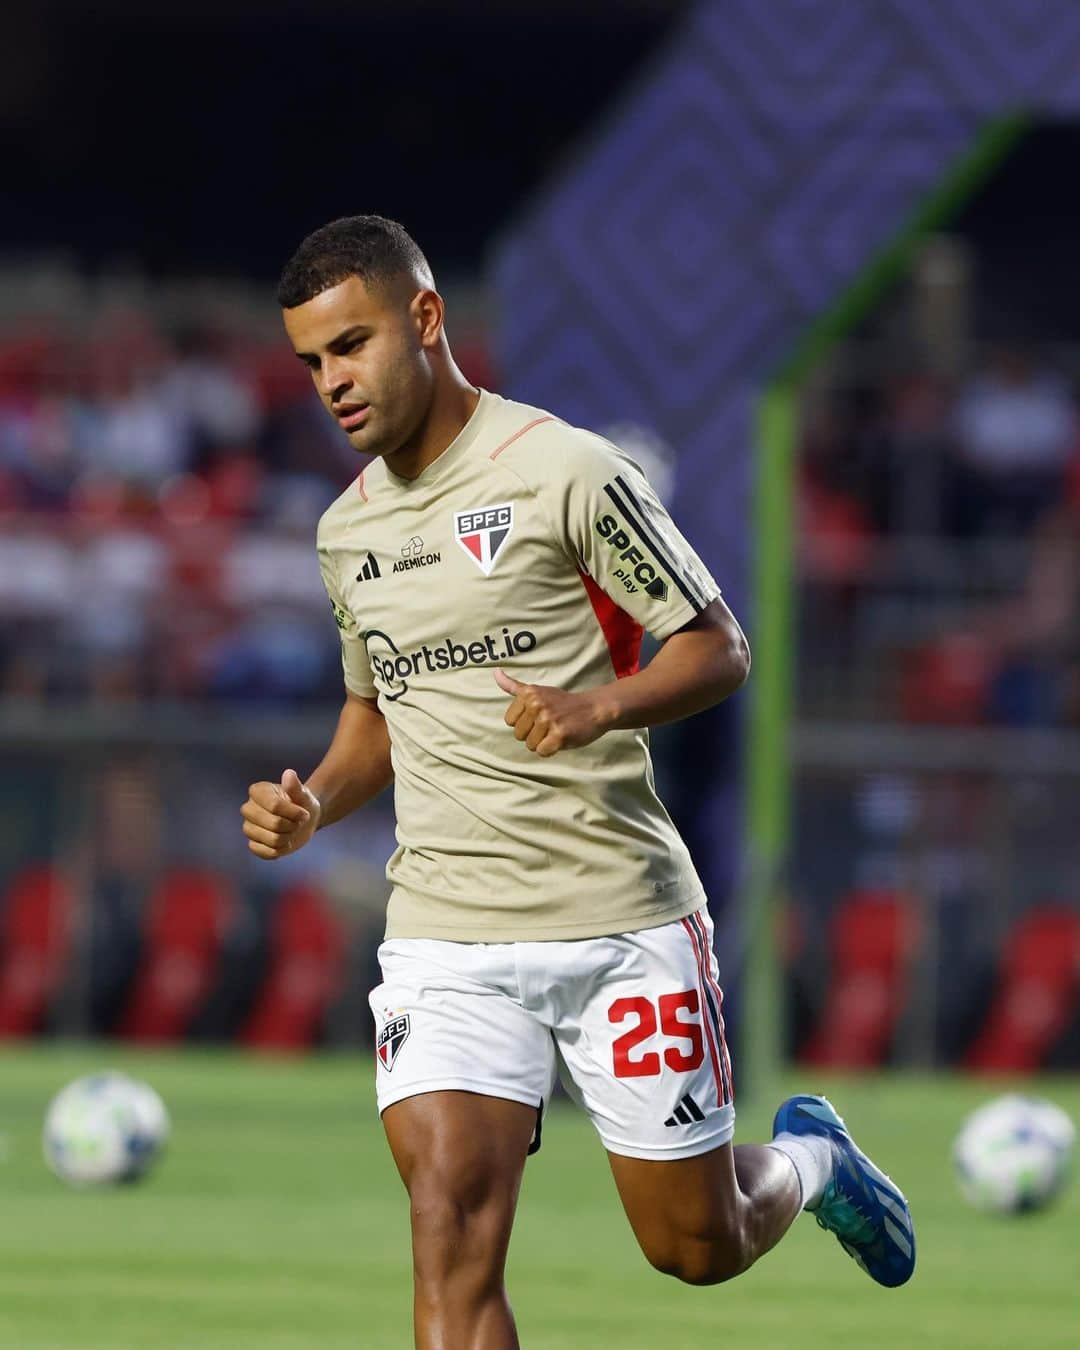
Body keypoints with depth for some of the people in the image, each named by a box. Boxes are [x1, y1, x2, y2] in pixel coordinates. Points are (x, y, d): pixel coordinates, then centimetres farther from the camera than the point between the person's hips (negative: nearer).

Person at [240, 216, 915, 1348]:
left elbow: (718, 650, -5)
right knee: (449, 1235, -16)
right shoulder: (348, 531, 12)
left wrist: (598, 709, -24)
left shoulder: (565, 472, -8)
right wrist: (313, 806, 6)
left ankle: (808, 1158, 42)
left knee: (697, 1247, 7)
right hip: (446, 935, 4)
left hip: (623, 919, -4)